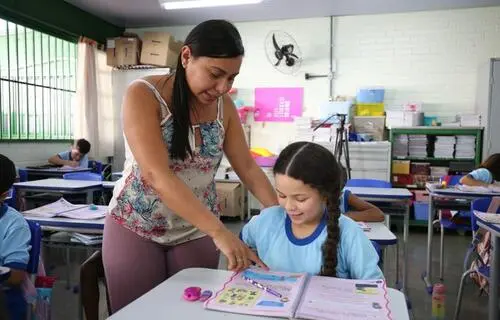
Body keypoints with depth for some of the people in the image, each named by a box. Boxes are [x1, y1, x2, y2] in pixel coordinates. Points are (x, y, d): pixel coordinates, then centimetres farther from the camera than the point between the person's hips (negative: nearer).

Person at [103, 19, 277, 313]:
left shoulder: (224, 105, -3)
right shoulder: (143, 95, -18)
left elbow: (248, 169, 0)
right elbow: (157, 175, -29)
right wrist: (219, 231, -36)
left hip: (197, 231, 4)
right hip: (135, 228, -3)